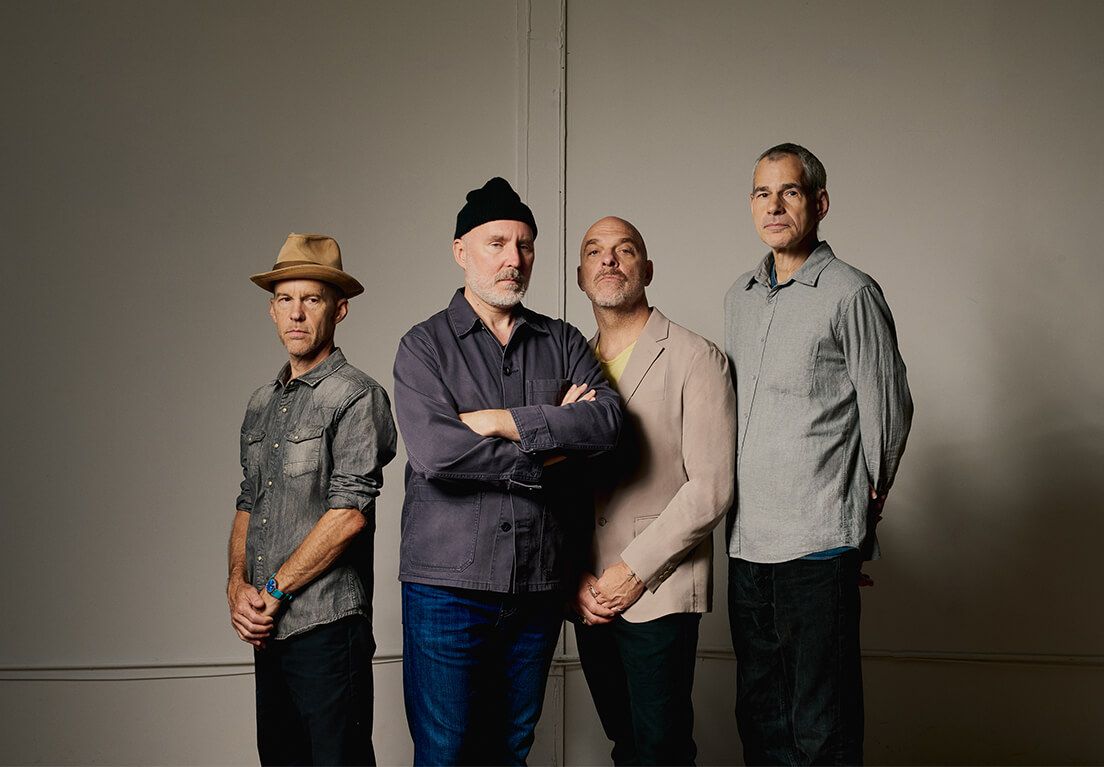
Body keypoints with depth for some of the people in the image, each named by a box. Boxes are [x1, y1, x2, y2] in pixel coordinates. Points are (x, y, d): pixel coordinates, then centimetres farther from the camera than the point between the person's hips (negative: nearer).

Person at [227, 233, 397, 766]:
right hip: (268, 631, 7)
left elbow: (350, 512, -17)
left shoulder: (357, 397, -9)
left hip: (327, 627, -7)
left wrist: (273, 591, -12)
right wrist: (237, 586, 1)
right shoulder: (261, 404, 15)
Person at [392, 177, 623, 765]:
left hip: (539, 585, 4)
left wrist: (503, 421, -15)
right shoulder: (425, 346, 0)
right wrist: (554, 434, -11)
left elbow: (608, 420, -9)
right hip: (448, 584, -3)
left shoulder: (562, 342, 10)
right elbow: (434, 452, -18)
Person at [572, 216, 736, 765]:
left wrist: (633, 569, -12)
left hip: (659, 594, -4)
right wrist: (575, 577, -1)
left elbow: (711, 490, -11)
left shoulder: (695, 359, -4)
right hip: (589, 596, 5)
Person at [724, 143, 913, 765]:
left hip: (818, 544, -6)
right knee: (760, 714, 14)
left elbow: (889, 411, -2)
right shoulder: (740, 295, 15)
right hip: (749, 543, 7)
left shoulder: (851, 294, -6)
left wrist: (863, 507, 6)